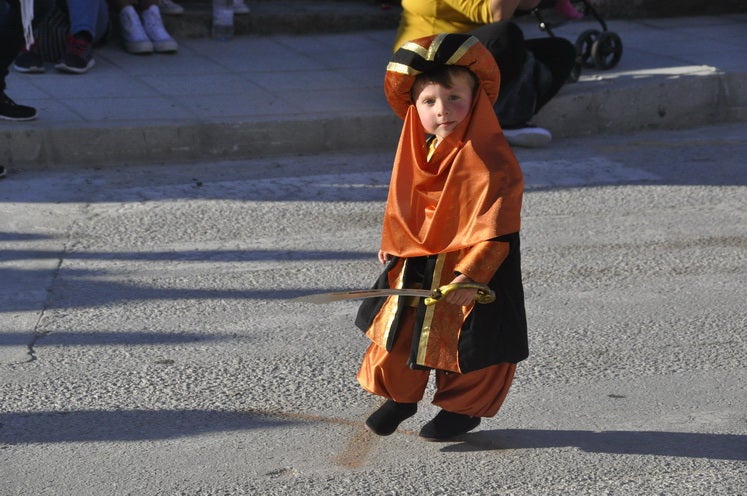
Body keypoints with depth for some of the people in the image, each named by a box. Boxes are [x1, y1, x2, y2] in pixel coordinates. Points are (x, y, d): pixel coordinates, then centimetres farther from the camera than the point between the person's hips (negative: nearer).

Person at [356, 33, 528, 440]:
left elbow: (493, 228, -23)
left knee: (463, 341, 8)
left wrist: (470, 274, -26)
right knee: (396, 330, 15)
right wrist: (392, 245, 11)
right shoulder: (417, 150, 0)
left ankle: (463, 407, 30)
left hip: (468, 270, -6)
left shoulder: (489, 160, -23)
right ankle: (399, 395, 37)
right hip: (413, 268, 7)